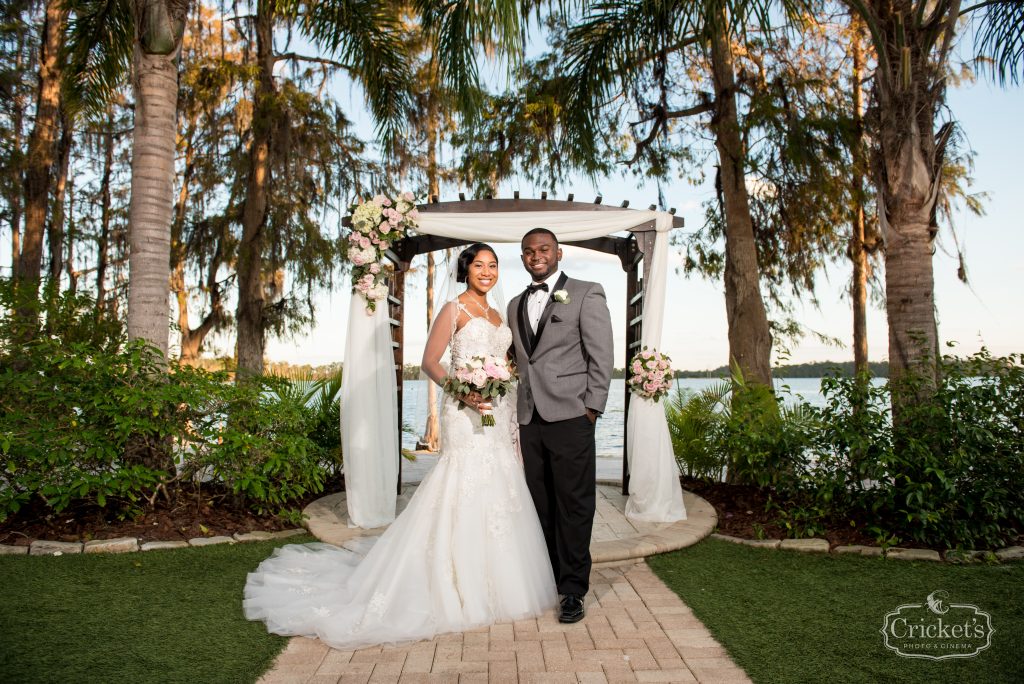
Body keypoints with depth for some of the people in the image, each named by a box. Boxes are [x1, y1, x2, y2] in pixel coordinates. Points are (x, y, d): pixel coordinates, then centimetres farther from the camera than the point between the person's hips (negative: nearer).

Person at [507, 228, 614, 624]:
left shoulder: (586, 294, 1)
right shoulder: (515, 305, 18)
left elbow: (601, 356, -4)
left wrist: (592, 408, -10)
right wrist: (521, 408, 11)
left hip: (569, 415, -5)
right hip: (530, 418, 6)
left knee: (574, 505, 0)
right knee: (541, 505, 10)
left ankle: (573, 590, 10)